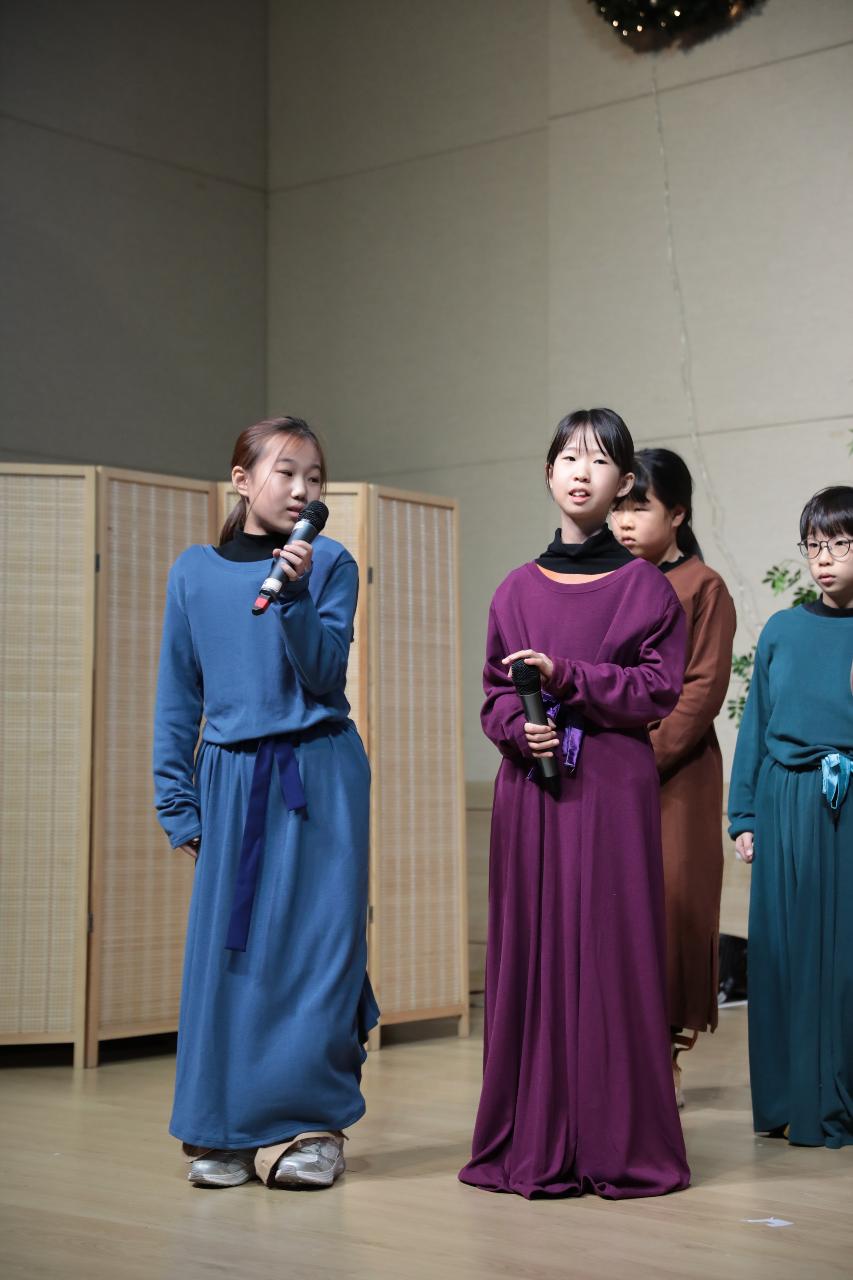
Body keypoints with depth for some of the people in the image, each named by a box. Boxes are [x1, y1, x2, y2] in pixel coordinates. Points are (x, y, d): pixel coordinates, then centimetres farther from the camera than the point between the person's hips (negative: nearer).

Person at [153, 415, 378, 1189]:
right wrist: (178, 802, 4)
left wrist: (296, 593, -20)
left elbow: (326, 676, -8)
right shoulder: (195, 572, 6)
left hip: (320, 775, -1)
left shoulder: (330, 564, 2)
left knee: (318, 944, -2)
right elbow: (178, 697, 8)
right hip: (232, 777, 1)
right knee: (227, 950, 2)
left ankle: (310, 1125, 10)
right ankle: (224, 1130, 14)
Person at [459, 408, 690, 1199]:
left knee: (611, 955, -2)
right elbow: (494, 695, 12)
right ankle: (533, 1145, 12)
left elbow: (659, 689, -4)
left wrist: (566, 676, -13)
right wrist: (520, 726, -9)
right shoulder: (518, 589, 11)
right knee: (532, 953, 4)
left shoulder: (644, 585, 3)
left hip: (613, 786, -3)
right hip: (531, 787, 3)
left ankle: (618, 1146, 7)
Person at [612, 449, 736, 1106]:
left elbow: (703, 691, -9)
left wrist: (646, 756, -17)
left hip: (675, 774, -5)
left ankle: (666, 1056, 7)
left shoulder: (703, 588, -2)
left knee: (669, 910, -3)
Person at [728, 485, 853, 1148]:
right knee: (783, 946, 5)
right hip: (786, 803, 2)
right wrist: (745, 815, 8)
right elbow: (756, 725, 10)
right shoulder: (782, 631, 9)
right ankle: (787, 1101, 17)